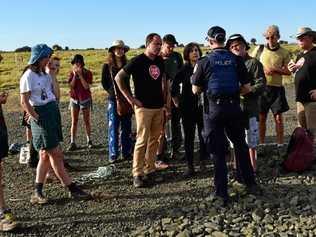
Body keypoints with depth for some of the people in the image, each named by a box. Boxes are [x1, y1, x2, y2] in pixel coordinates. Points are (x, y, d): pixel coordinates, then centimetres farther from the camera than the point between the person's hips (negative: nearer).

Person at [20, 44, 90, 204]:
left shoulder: (45, 74, 14)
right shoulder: (28, 77, -10)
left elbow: (54, 94, 19)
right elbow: (24, 102, -13)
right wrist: (36, 117, -14)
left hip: (53, 113, 9)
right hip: (42, 116, -8)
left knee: (45, 155, 9)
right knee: (56, 155, -4)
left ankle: (37, 193, 18)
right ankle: (72, 189, 4)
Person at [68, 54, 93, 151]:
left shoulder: (88, 73, -5)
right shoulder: (72, 73, 3)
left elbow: (86, 86, -17)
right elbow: (71, 86, -8)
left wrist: (80, 75, -19)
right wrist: (74, 75, -16)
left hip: (85, 99, -2)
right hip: (74, 99, 2)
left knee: (87, 121, 6)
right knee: (74, 122, 0)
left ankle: (89, 141, 18)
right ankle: (72, 143, 0)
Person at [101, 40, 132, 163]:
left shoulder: (127, 65, 9)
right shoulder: (107, 66, 0)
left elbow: (128, 82, 11)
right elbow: (104, 83, 5)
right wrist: (112, 92, -5)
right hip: (113, 100, -3)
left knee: (127, 128, 7)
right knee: (113, 128, 0)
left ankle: (127, 153, 16)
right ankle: (113, 154, 7)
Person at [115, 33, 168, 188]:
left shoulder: (160, 61, 11)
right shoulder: (138, 61, -8)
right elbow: (118, 78, -8)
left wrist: (164, 102, 15)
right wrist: (130, 98, -11)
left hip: (158, 107, 6)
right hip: (143, 107, -6)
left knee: (154, 140, 10)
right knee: (142, 140, -6)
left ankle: (150, 171, 20)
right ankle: (137, 174, 2)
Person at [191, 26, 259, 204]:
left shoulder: (204, 62, -5)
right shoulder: (237, 60, 0)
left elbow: (196, 90, -1)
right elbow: (247, 88, 1)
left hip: (214, 109, -2)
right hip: (234, 107, 2)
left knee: (218, 150, 6)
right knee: (241, 145, 20)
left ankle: (222, 193, 11)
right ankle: (251, 184, 27)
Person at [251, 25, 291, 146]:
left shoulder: (284, 53, 3)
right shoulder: (259, 49, 5)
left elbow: (288, 71, 0)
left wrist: (275, 70, -17)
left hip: (276, 88, 0)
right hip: (261, 87, 1)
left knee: (278, 118, 2)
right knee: (261, 118, 5)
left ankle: (280, 145, 11)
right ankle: (261, 145, 15)